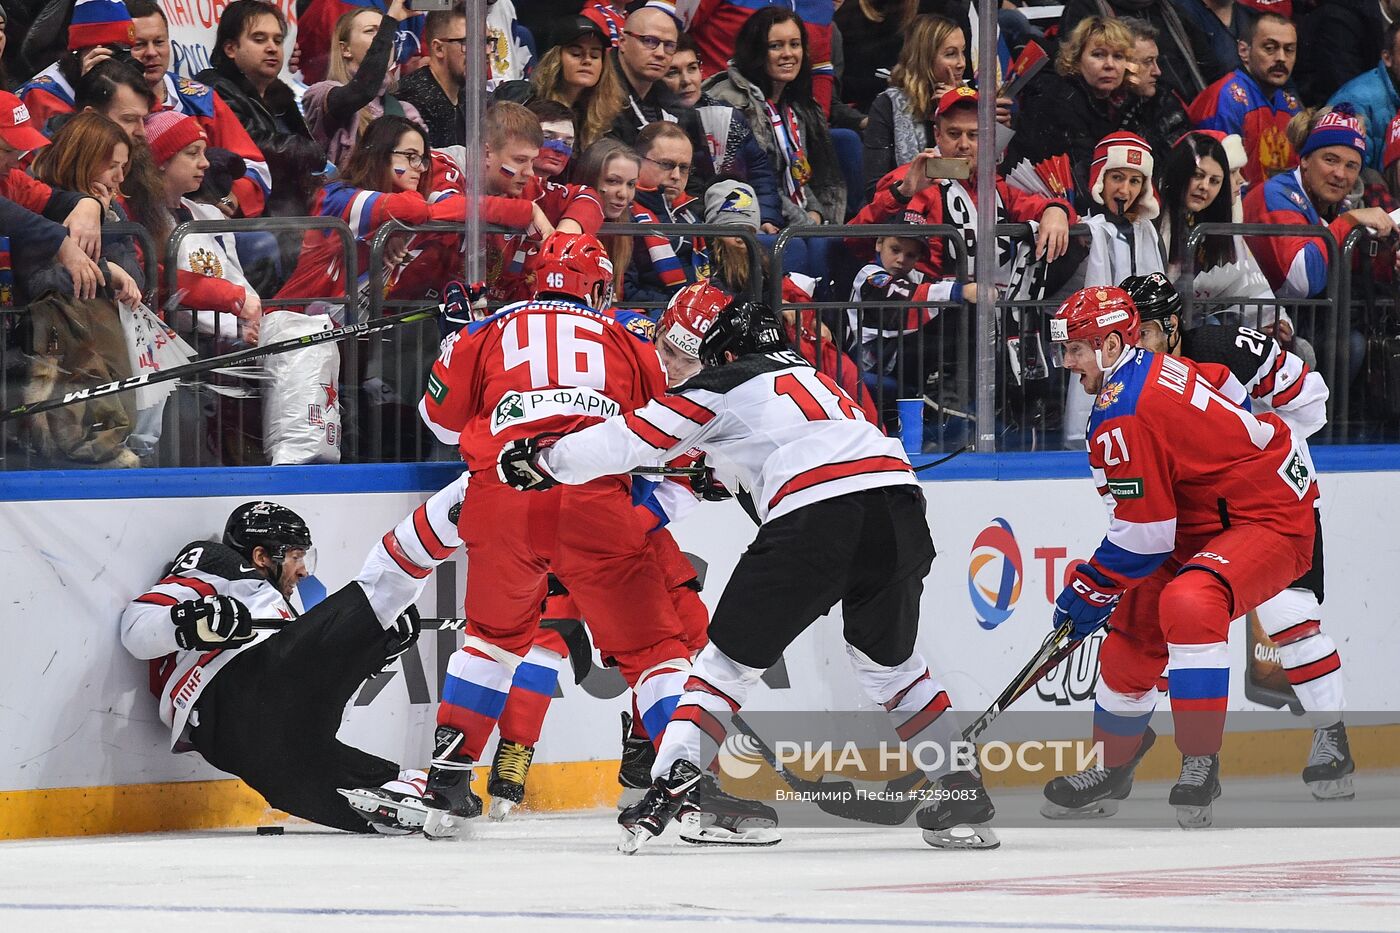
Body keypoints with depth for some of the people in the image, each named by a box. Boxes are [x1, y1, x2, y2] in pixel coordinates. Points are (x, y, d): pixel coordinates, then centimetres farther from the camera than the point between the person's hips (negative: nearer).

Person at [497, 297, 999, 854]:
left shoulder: (720, 386, 12)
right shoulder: (802, 371, 33)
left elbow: (628, 442, 10)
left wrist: (546, 461, 21)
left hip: (817, 514, -6)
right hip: (898, 503, 6)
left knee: (734, 655, 8)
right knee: (888, 660, 25)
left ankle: (671, 786, -3)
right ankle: (960, 789, 19)